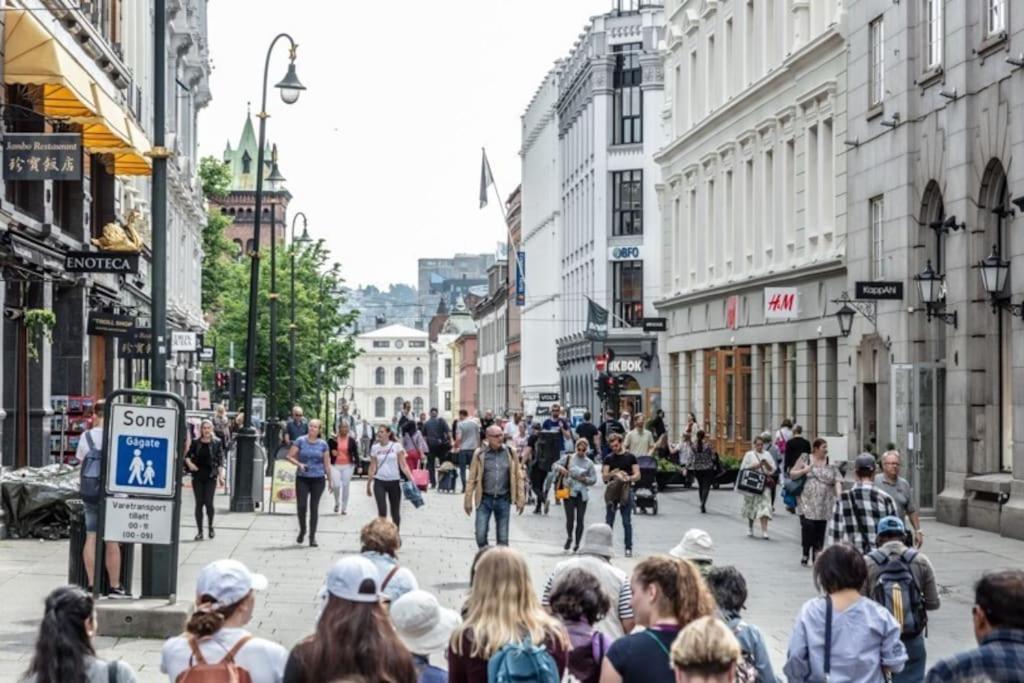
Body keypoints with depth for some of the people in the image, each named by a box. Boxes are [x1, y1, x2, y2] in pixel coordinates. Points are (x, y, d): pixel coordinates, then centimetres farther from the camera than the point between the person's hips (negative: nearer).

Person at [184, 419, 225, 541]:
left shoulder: (217, 443, 1)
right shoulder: (196, 443, 5)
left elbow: (220, 460, 1)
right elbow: (188, 455, 12)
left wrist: (221, 476, -5)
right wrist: (189, 463, -9)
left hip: (211, 477, -2)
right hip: (197, 476, 2)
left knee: (208, 502, -9)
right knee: (199, 503, 2)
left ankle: (210, 526, 14)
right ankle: (199, 531, 8)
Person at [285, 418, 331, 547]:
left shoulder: (323, 444, 5)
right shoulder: (300, 441, 0)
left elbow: (327, 462, 10)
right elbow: (290, 456, 1)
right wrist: (299, 464, -16)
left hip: (318, 479, 1)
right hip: (302, 478, -1)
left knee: (314, 507, 2)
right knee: (301, 505, -9)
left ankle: (312, 536, 10)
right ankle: (302, 530, 17)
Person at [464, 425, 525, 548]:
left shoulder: (510, 453, 1)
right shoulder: (480, 454, -3)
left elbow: (518, 477, 5)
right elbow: (472, 478, 1)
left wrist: (520, 499, 3)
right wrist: (468, 500, 1)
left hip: (503, 500, 1)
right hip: (485, 499, -1)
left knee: (503, 538, 6)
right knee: (481, 535, -4)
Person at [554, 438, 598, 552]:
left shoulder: (589, 463, 5)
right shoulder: (569, 458, 3)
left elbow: (594, 479, 6)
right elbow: (555, 465, 6)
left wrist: (584, 479, -12)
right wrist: (561, 469, -15)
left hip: (582, 494, 1)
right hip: (569, 491, -1)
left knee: (580, 519, 1)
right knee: (570, 518, -8)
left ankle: (577, 544, 13)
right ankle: (569, 537, 20)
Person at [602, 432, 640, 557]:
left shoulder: (630, 457, 2)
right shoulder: (608, 459, 7)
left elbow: (637, 475, -1)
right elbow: (604, 477, 2)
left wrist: (628, 478, -21)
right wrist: (613, 474, -19)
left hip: (626, 491, -2)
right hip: (612, 491, 2)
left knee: (627, 521, 0)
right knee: (609, 521, 4)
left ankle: (628, 547, 4)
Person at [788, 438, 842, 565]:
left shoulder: (830, 464, 8)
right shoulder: (805, 459, 5)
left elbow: (837, 481, 1)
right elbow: (792, 475, 8)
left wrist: (839, 495, -16)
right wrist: (804, 471, -10)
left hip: (824, 504, 2)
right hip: (807, 501, -2)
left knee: (820, 530, 1)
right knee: (808, 526, -15)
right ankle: (805, 553, 2)